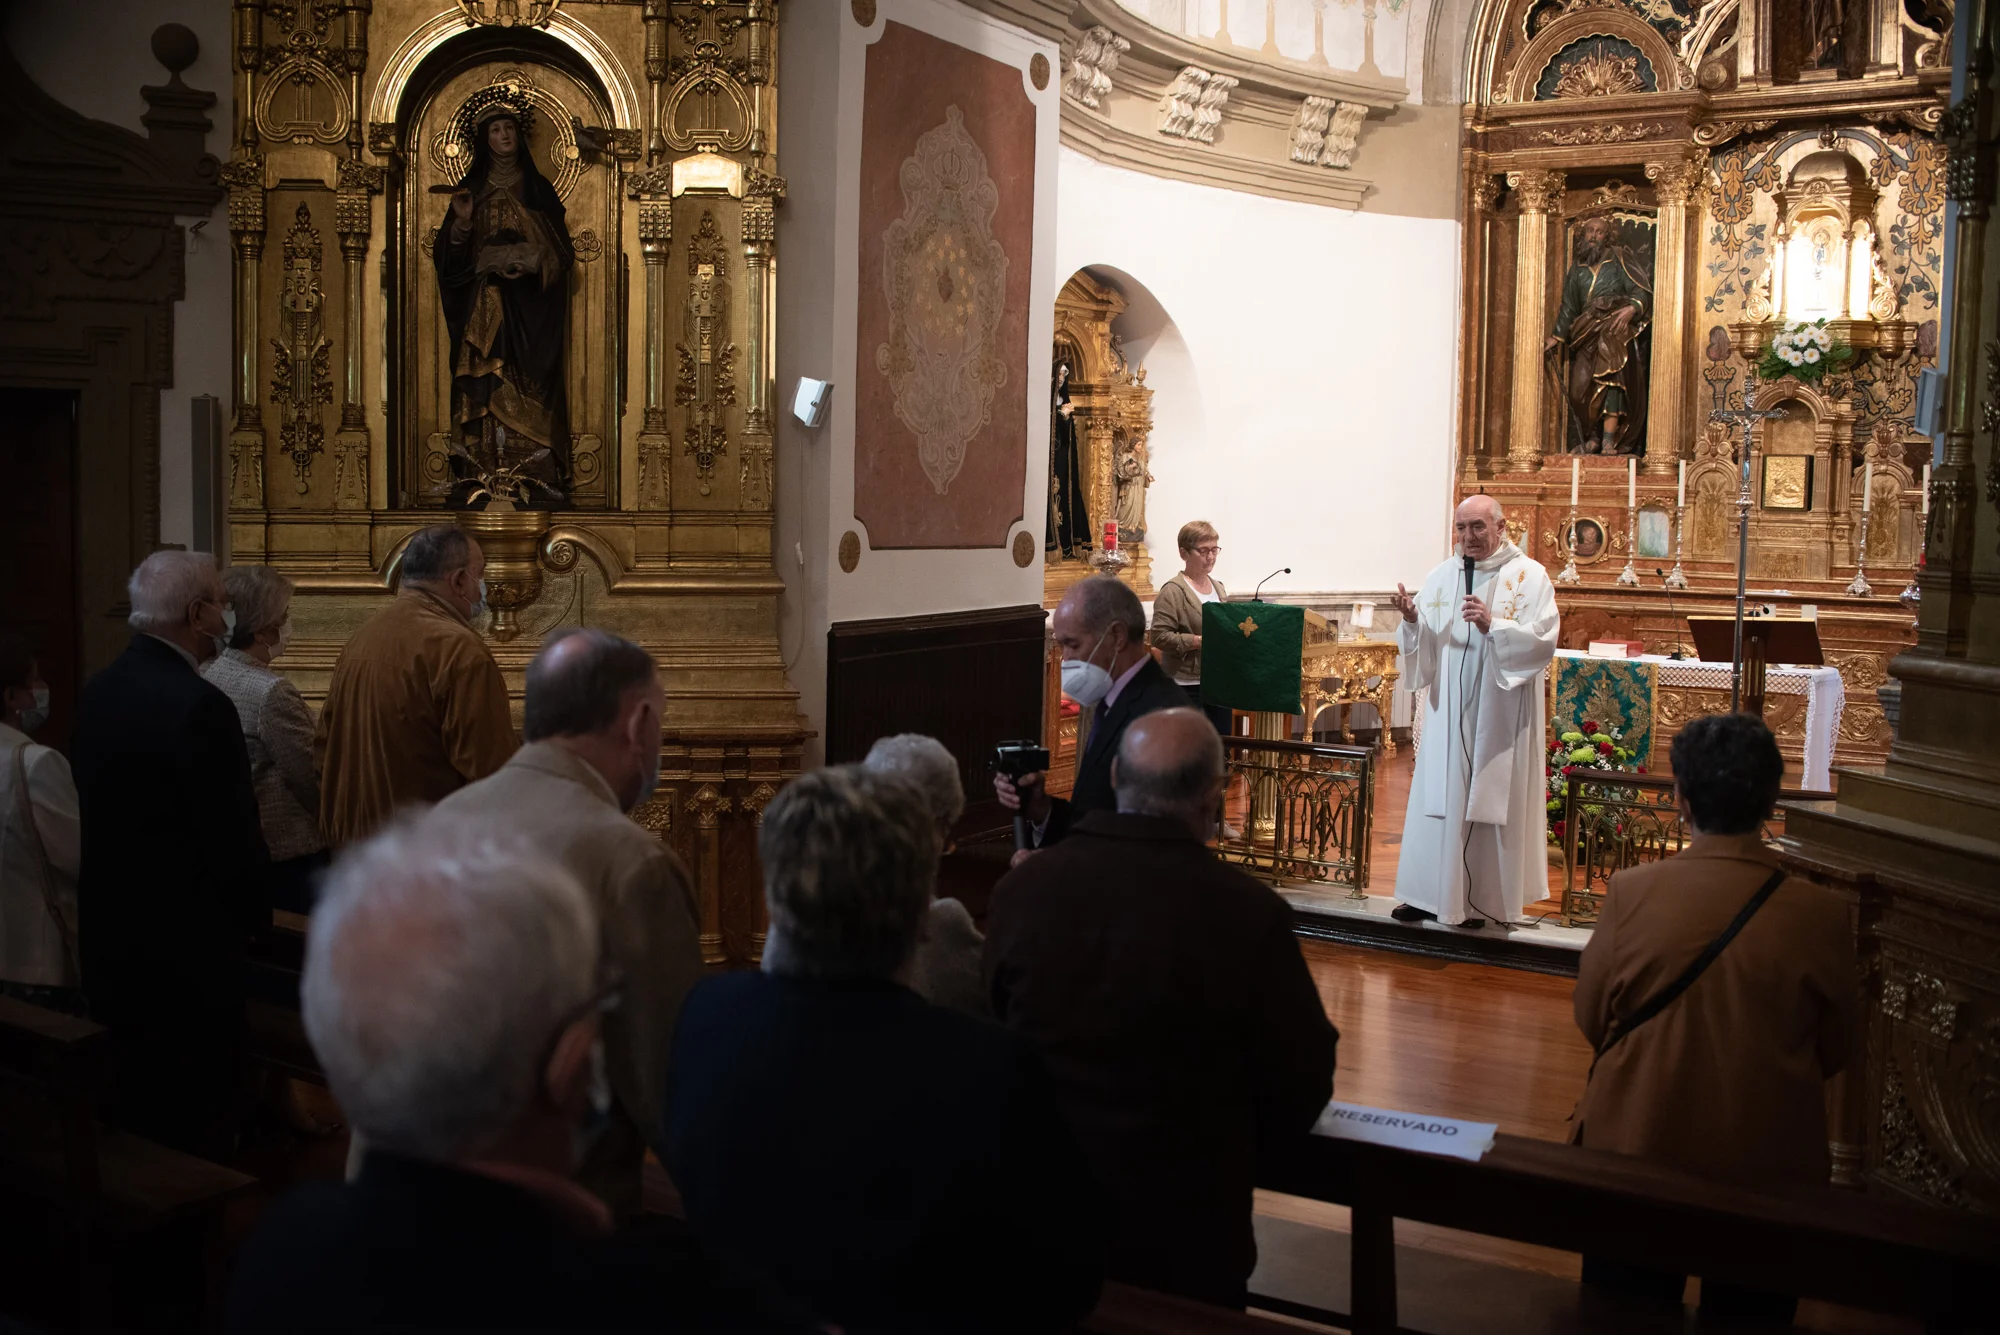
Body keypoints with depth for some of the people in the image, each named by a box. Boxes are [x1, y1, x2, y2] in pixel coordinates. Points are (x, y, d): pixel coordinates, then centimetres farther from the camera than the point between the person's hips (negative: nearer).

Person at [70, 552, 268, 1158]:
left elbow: (99, 809, 10)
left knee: (130, 1095, 20)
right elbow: (232, 834, -20)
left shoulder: (98, 690, 3)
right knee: (196, 1106, 5)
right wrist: (256, 912, -4)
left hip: (110, 927, 8)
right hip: (188, 941, -8)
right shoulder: (199, 705, -23)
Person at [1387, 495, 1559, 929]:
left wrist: (1492, 624, -24)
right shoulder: (1441, 576, 8)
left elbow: (1543, 641, -13)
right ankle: (1429, 891, 14)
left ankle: (1480, 897, 12)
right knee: (1437, 798, 5)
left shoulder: (1529, 576, -4)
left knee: (1488, 802, 1)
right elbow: (1422, 646, 7)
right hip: (1448, 712, 4)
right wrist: (1412, 620, -14)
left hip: (1499, 716, -4)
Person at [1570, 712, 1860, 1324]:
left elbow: (1591, 1020, -5)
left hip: (1638, 1149, 0)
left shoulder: (1631, 892, -18)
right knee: (1746, 1316, 22)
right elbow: (1837, 1051, -2)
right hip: (1769, 1163, 0)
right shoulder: (1820, 916, -16)